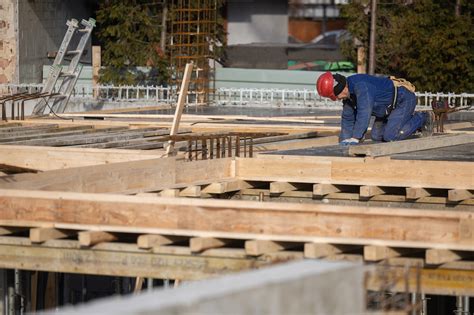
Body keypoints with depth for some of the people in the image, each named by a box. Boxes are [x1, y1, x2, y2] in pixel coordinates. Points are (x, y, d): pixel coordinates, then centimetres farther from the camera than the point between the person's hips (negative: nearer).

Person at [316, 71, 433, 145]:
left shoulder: (361, 86, -32)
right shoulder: (347, 93, 0)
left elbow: (364, 113, -40)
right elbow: (348, 118, 9)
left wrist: (355, 139, -43)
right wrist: (344, 141, 2)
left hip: (404, 99, -10)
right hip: (389, 106, 10)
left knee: (390, 136, -18)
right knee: (376, 136, 9)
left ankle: (421, 119, 2)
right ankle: (412, 118, 22)